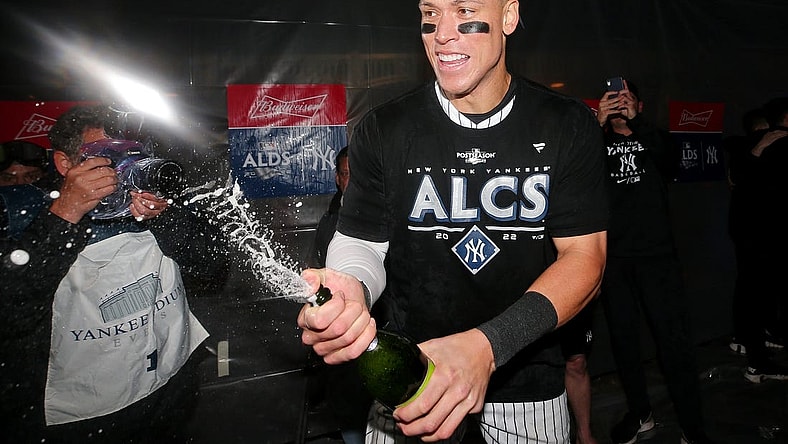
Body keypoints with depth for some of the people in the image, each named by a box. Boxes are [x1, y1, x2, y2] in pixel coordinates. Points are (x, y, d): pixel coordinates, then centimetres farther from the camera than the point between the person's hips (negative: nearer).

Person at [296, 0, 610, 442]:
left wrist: (487, 345, -29)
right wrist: (349, 291, -32)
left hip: (528, 379, 1)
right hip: (408, 373, 0)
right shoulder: (383, 130, -8)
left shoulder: (568, 126, -9)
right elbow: (362, 242, -7)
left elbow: (584, 256, -14)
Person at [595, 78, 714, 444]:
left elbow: (670, 162, -10)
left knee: (673, 339, -6)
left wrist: (636, 120, -20)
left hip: (657, 254, -1)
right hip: (614, 258, 1)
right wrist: (598, 124, -22)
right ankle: (640, 414, 23)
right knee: (623, 337, 7)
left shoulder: (655, 139, 13)